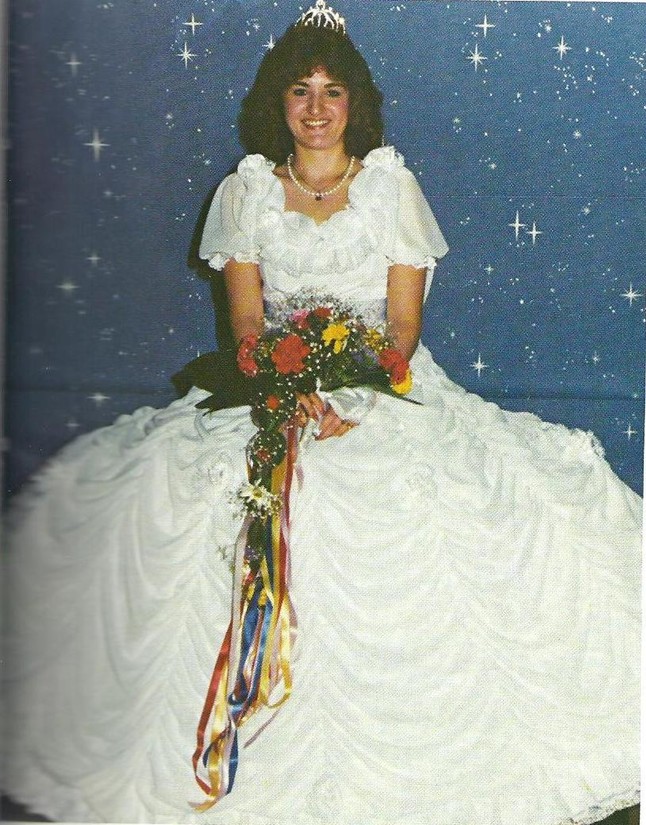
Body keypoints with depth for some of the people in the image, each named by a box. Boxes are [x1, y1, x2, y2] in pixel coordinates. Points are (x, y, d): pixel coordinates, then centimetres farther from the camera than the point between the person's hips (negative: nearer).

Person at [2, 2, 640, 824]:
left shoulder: (392, 184, 5)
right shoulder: (246, 190, 8)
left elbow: (404, 321, -1)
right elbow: (246, 319, 1)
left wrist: (357, 402, -19)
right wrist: (294, 393, -18)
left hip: (387, 385, 0)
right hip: (272, 384, 1)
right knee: (166, 486, -24)